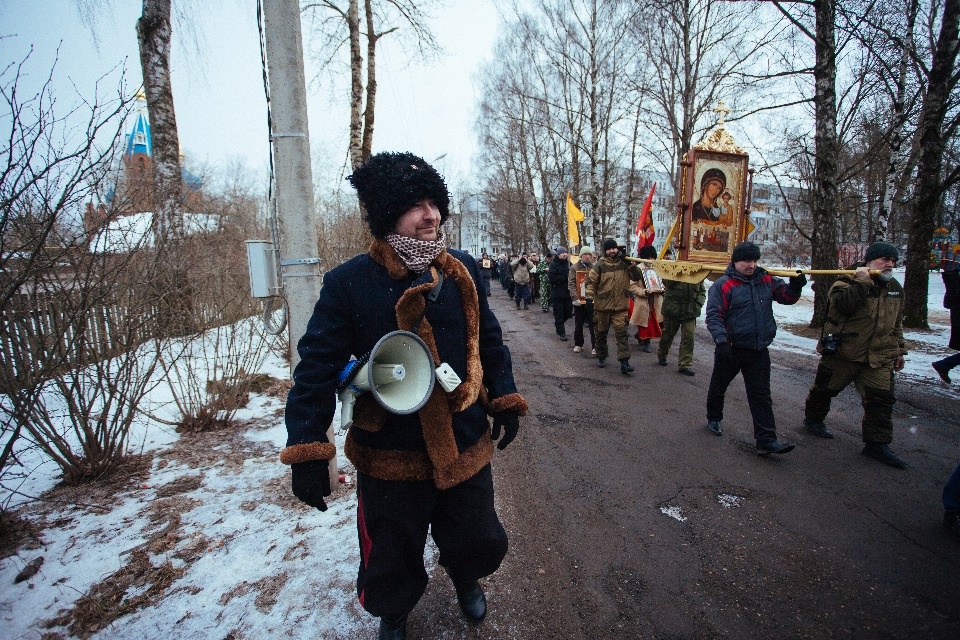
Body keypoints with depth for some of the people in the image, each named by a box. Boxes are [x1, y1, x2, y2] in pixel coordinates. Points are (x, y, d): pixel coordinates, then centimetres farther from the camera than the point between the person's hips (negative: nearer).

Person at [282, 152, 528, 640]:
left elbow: (488, 340, 7)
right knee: (391, 557, 18)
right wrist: (306, 450, -12)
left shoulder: (462, 271, -3)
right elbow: (317, 366, -12)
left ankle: (465, 578, 59)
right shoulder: (349, 283, -14)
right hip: (389, 455, -2)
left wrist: (505, 398, 6)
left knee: (479, 541, 20)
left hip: (464, 445, 3)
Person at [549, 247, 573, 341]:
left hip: (567, 292, 5)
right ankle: (562, 333, 8)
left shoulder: (568, 263, 8)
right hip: (557, 293, -5)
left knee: (569, 311, 8)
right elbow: (551, 277, -17)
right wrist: (564, 277, -17)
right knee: (559, 313, 0)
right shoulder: (554, 264, -7)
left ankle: (558, 323, 35)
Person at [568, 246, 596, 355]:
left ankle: (595, 346, 10)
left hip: (592, 300, 0)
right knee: (578, 324, 13)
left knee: (593, 325, 2)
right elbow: (571, 284, -3)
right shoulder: (574, 268, 3)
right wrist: (575, 298, -13)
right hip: (579, 300, 1)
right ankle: (578, 344, 27)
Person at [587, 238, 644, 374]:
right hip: (602, 305, 0)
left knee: (621, 333, -8)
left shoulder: (624, 264, 2)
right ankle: (601, 357, 30)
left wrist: (629, 263, -12)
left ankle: (624, 362, -10)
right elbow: (590, 281, -2)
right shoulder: (600, 265, -4)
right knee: (601, 333, 13)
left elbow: (638, 276, -2)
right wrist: (590, 297, -12)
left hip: (620, 307, 0)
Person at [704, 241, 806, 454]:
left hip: (758, 350, 4)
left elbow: (787, 296, 10)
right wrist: (721, 341, -27)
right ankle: (714, 418, 40)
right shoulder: (723, 285, -11)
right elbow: (713, 315, -16)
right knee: (718, 386, 15)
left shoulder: (766, 280, 6)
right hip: (731, 349, -4)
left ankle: (766, 440, 7)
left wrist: (795, 286, -12)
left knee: (761, 396, 4)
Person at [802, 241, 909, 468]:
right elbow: (843, 304, -32)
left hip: (879, 357, 6)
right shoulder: (847, 282, -10)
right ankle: (813, 418, 33)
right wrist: (862, 281, -28)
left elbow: (896, 323, 22)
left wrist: (899, 350, 22)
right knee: (825, 389, 10)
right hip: (843, 353, -5)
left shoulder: (895, 288, 12)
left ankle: (877, 443, 9)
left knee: (882, 399, 1)